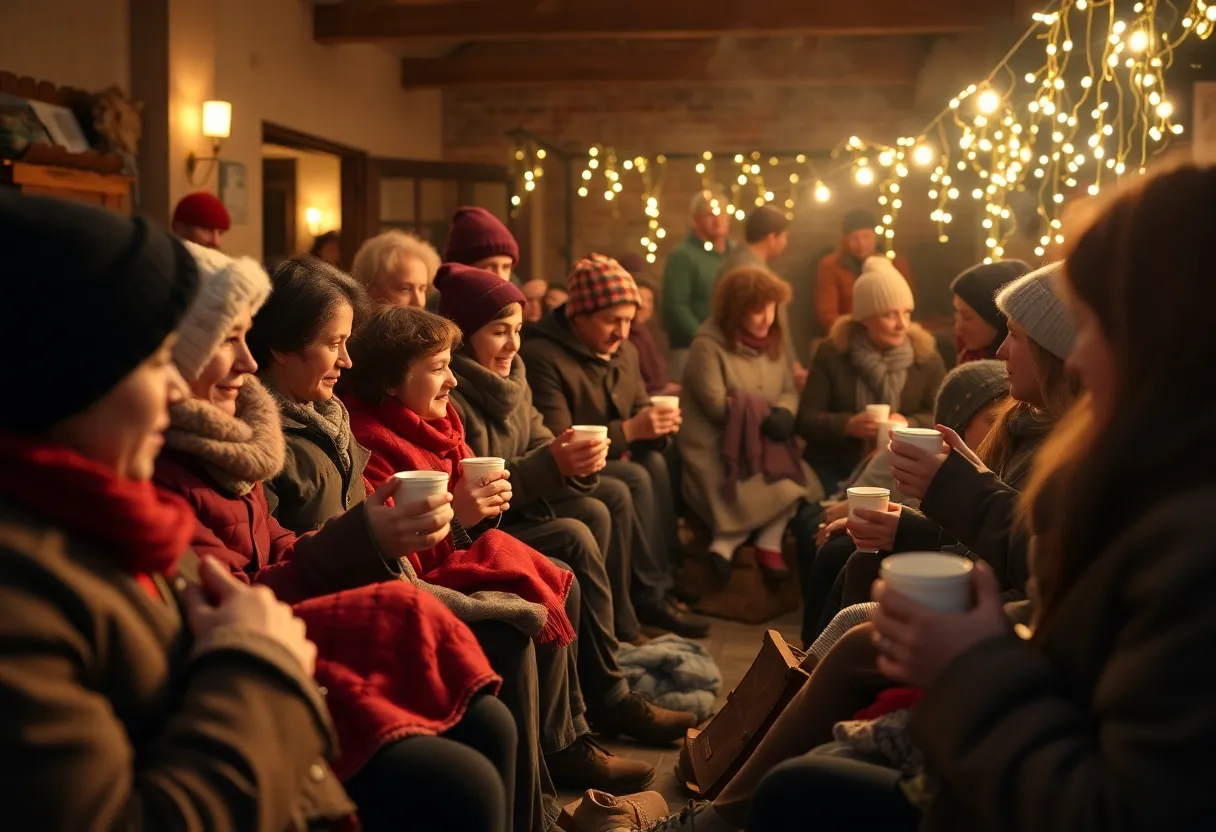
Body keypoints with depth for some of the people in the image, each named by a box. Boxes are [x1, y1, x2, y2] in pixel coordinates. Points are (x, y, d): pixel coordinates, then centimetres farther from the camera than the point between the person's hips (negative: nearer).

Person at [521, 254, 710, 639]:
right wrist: (629, 431, -28)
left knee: (655, 461, -23)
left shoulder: (625, 352, 7)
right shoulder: (542, 357, -18)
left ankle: (662, 582, -19)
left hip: (612, 462, 7)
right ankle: (651, 593, -19)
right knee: (636, 478, -29)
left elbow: (639, 411, 15)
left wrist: (656, 426, -12)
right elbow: (555, 444, -23)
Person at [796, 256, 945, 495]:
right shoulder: (831, 353, -1)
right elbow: (806, 420, -4)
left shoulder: (925, 355, 2)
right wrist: (847, 425, -22)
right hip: (835, 471, 0)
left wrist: (909, 424, -20)